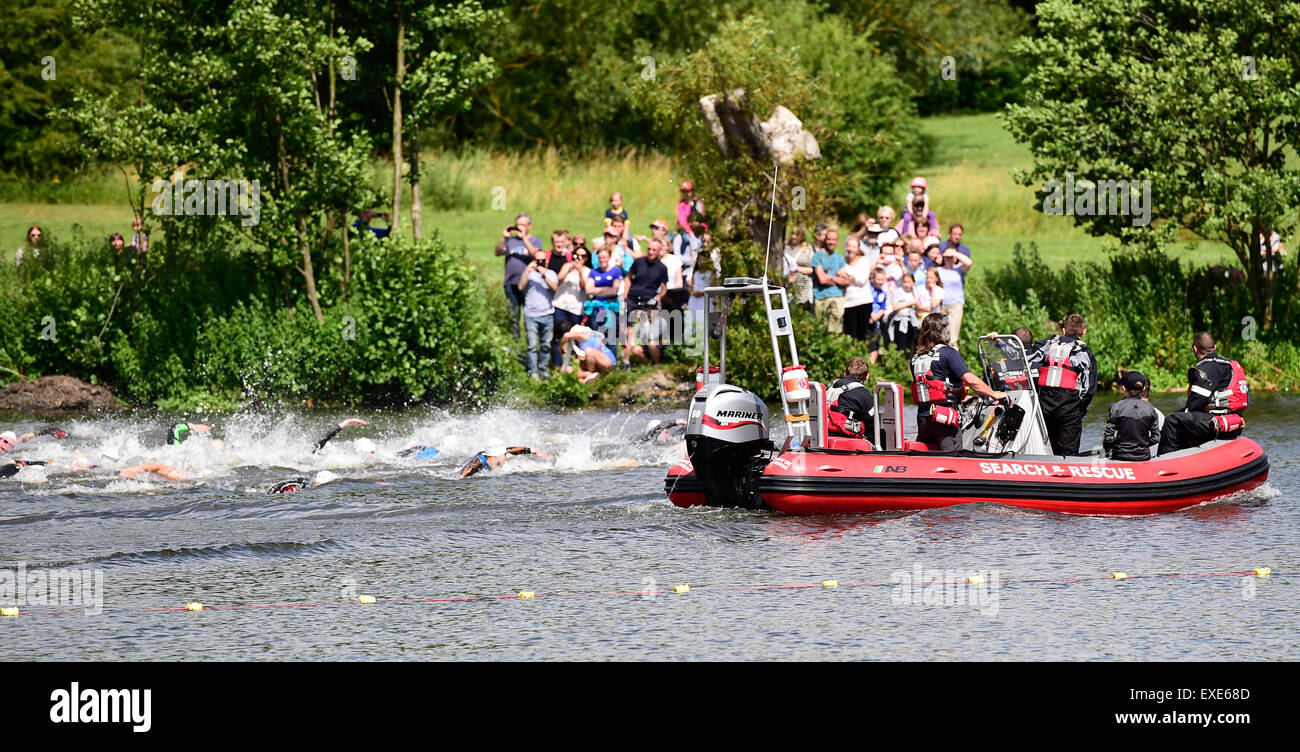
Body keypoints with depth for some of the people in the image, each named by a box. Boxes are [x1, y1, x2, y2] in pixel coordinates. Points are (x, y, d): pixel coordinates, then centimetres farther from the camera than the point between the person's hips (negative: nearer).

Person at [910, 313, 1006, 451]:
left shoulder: (916, 356, 13)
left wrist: (960, 398, 29)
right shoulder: (947, 353, -9)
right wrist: (994, 394, -6)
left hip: (922, 414, 6)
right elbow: (970, 380, -16)